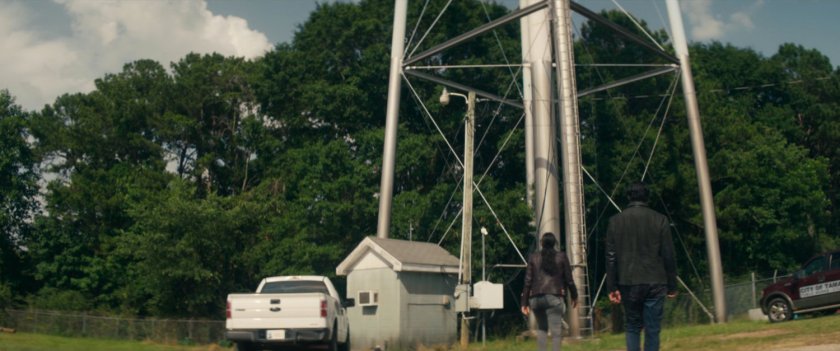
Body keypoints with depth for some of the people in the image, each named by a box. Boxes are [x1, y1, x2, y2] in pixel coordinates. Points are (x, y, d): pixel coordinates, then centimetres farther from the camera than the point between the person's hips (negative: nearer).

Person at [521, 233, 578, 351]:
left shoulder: (533, 257, 7)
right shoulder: (561, 257, 5)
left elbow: (528, 280, 4)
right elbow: (569, 279, 6)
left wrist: (524, 302, 6)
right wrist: (574, 296, 21)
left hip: (536, 298, 2)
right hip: (554, 297, -2)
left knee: (541, 328, 18)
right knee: (556, 331, -3)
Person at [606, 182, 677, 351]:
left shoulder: (616, 221, 2)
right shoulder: (659, 220, 0)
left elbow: (611, 257, 0)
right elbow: (668, 255, -1)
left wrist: (612, 287, 2)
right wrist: (672, 286, 6)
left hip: (628, 283, 1)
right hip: (655, 283, -1)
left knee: (632, 326, 14)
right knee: (652, 329, 5)